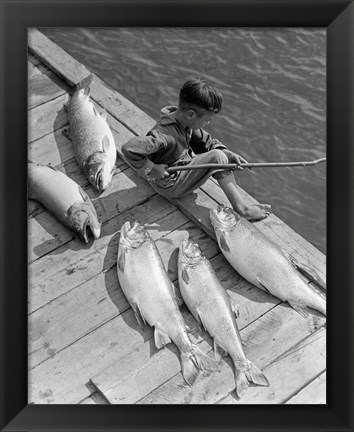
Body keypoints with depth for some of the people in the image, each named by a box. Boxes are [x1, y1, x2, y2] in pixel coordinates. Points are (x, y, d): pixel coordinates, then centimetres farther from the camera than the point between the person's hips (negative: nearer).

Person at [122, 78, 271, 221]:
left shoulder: (185, 122, -6)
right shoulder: (165, 135, -34)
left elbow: (207, 142, 8)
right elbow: (129, 148, -42)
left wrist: (229, 155, -7)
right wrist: (150, 168, -30)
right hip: (170, 183, -10)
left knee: (220, 152, 8)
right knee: (216, 158, -22)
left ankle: (237, 198, 12)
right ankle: (242, 209, -13)